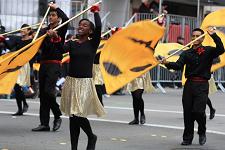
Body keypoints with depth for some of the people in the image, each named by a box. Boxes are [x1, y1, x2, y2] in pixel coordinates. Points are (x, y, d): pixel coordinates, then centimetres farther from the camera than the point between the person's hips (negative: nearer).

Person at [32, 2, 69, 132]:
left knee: (48, 90, -18)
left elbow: (66, 19, -19)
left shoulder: (61, 30, 1)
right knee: (42, 93, 4)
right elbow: (42, 46, -4)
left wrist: (56, 7, -8)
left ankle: (57, 116, 1)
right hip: (43, 64, 6)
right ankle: (44, 123, 8)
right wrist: (49, 36, -21)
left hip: (55, 65, -5)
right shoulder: (44, 31, 12)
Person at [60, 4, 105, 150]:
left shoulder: (93, 44, 0)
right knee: (73, 116, 6)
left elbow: (99, 27, -14)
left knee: (78, 114, -12)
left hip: (85, 83, -4)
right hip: (71, 82, 4)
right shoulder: (72, 44, 8)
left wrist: (96, 11, 0)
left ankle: (92, 137, 16)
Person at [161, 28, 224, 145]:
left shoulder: (208, 51, 5)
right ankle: (187, 138, 15)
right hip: (189, 84, 3)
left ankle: (202, 132, 13)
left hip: (202, 86, -3)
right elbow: (178, 65, -4)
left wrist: (213, 35, -20)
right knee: (187, 112, 3)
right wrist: (168, 64, -23)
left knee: (198, 111, -14)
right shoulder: (186, 53, 10)